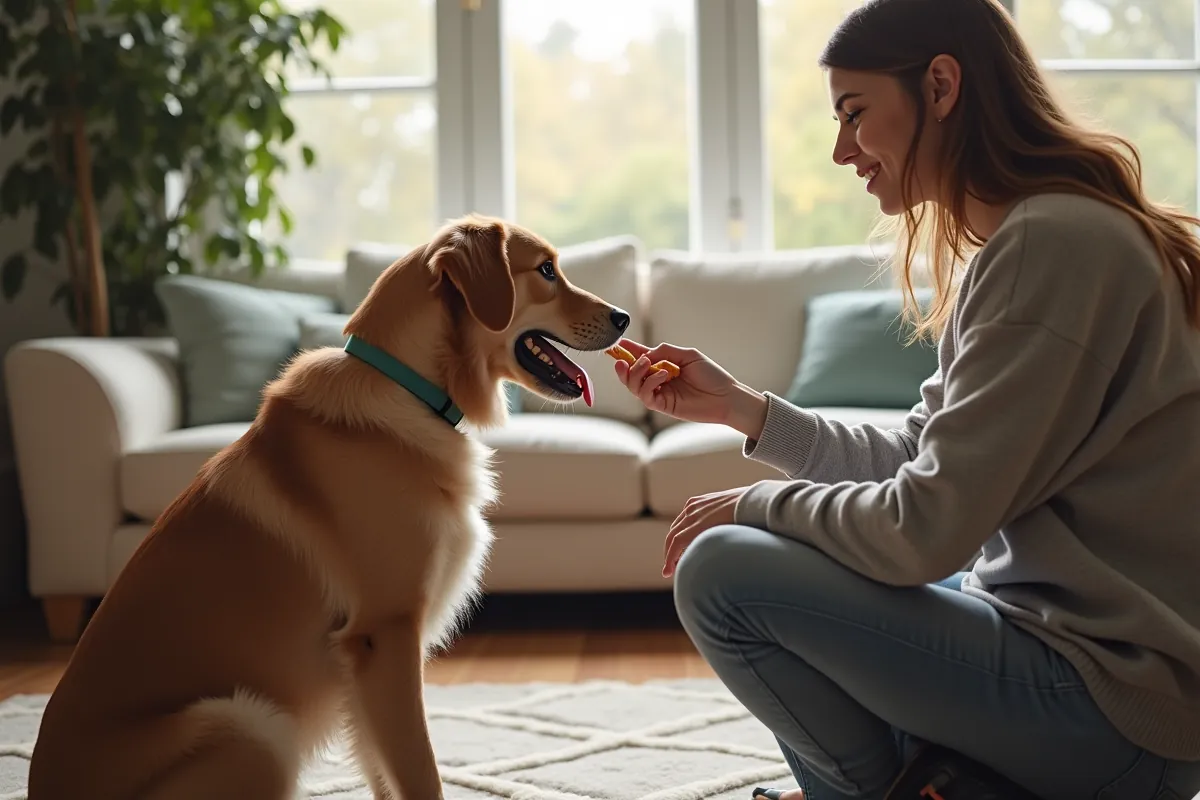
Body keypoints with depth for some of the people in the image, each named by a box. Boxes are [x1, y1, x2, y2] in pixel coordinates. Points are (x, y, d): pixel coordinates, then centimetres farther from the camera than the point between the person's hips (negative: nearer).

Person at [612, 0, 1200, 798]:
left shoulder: (1054, 240, -20)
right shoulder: (1011, 242, 11)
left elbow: (925, 530, -22)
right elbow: (920, 462, 13)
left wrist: (756, 504, -6)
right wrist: (739, 405, 8)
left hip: (1118, 711, -10)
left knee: (720, 571, -14)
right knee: (776, 553, 20)